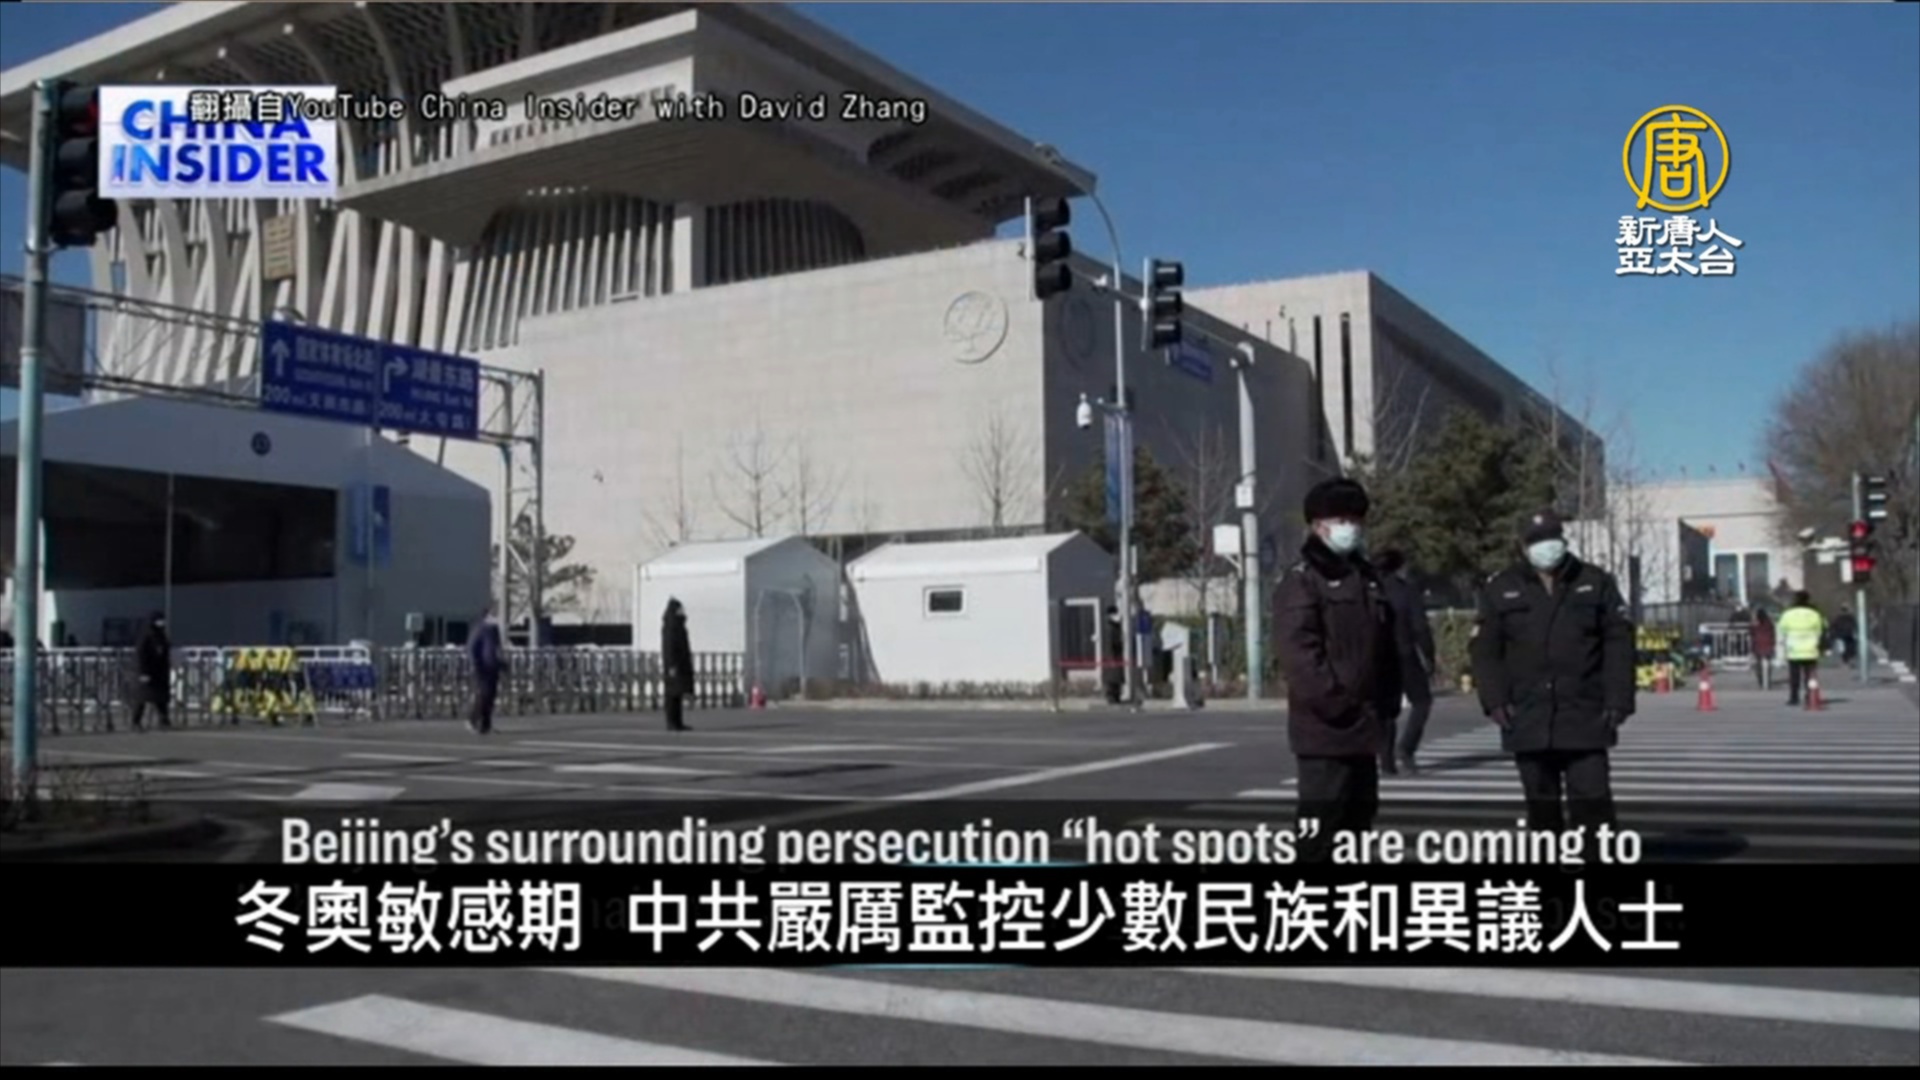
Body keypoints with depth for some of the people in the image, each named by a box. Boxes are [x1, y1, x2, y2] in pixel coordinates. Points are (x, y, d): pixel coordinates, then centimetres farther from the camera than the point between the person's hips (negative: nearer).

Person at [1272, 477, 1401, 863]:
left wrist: (1388, 701, 10)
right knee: (1320, 821, -9)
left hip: (1365, 726, 9)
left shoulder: (1366, 577, 17)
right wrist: (1336, 702, -21)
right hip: (1325, 728, -9)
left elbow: (1385, 646, 21)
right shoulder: (1302, 579, -9)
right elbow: (1298, 652, -18)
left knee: (1358, 814, 16)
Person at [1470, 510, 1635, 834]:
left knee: (1591, 800, -4)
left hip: (1585, 717, -1)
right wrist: (1494, 700, -7)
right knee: (1541, 803, 9)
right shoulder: (1500, 589, 6)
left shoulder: (1596, 583, 6)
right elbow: (1485, 649, 4)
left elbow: (1619, 644, 3)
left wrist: (1618, 700, -5)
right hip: (1527, 719, 1)